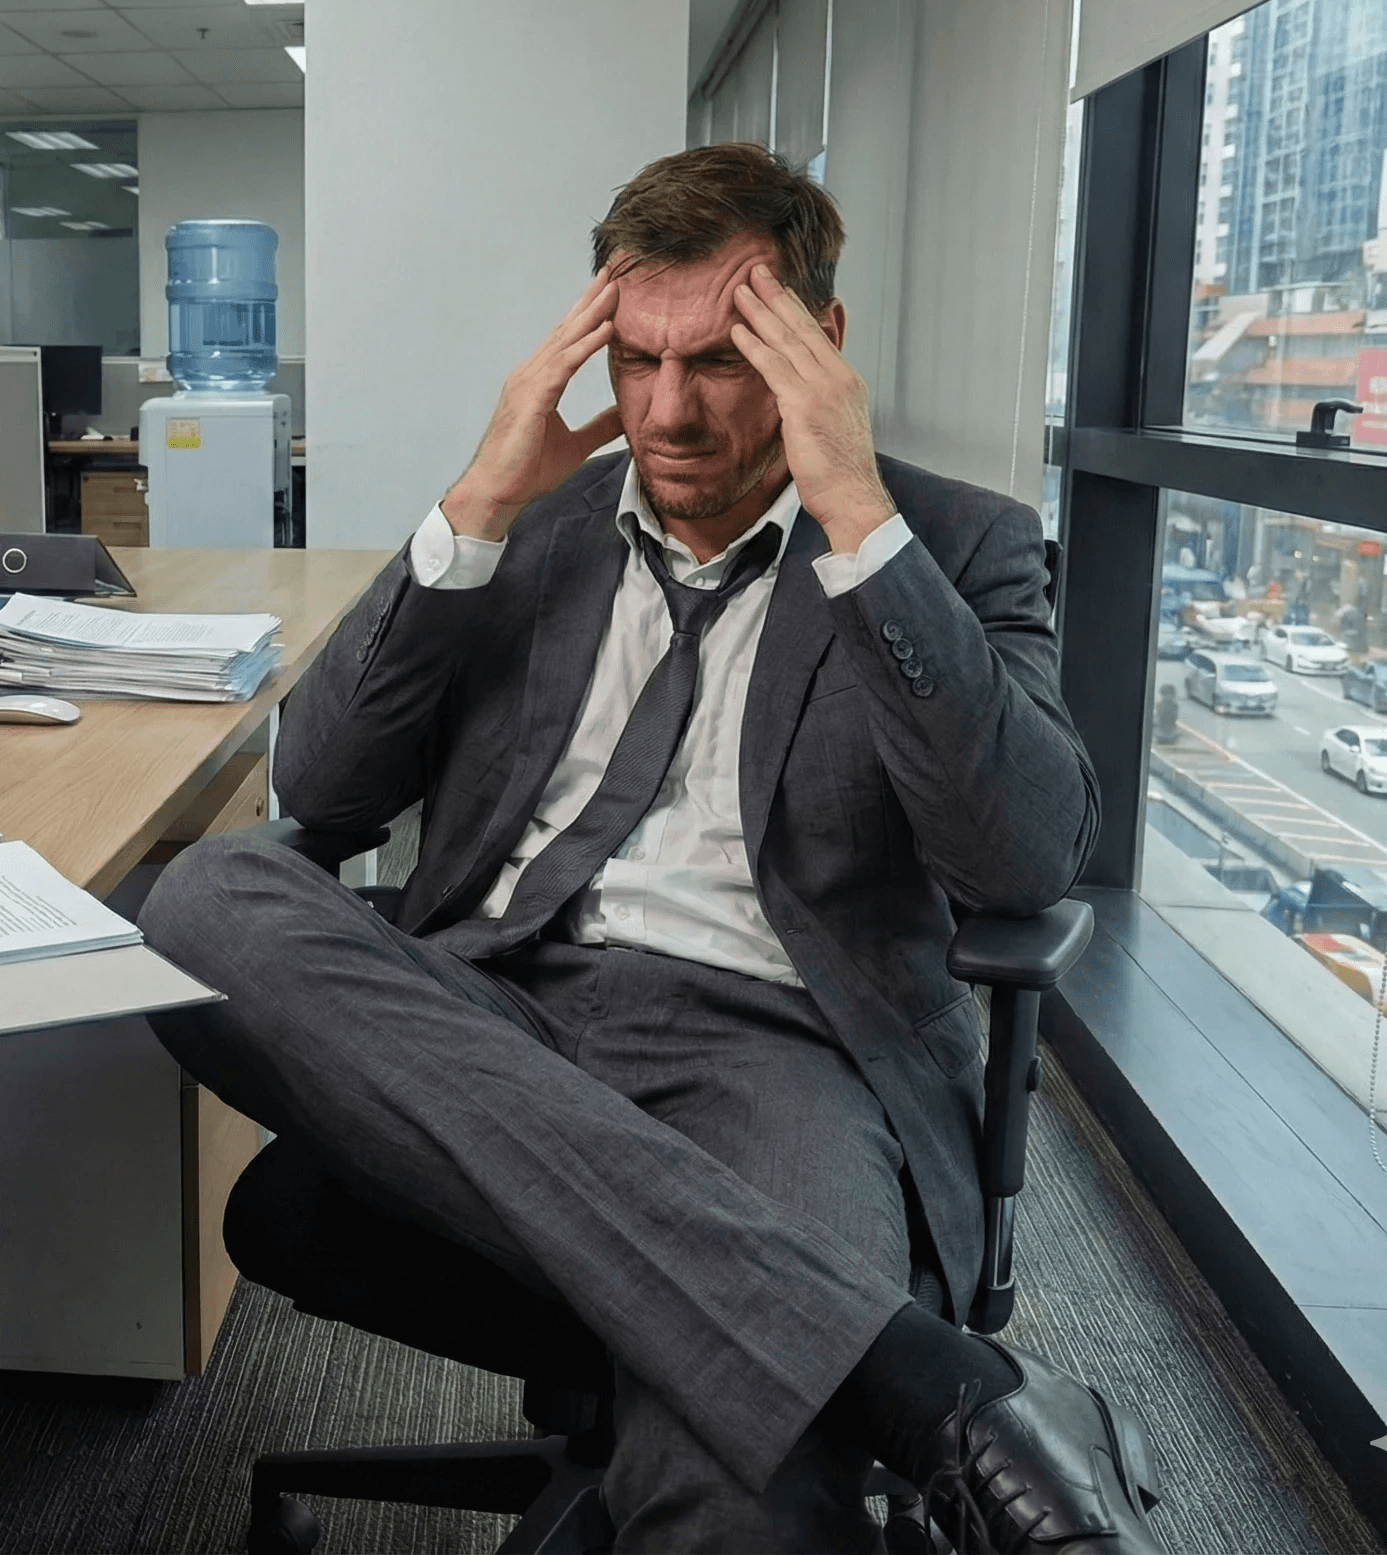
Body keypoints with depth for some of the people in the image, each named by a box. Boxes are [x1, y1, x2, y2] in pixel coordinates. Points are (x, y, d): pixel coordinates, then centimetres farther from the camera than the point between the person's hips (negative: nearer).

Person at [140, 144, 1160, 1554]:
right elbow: (318, 787, 10)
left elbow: (1029, 859, -7)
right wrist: (479, 509, 0)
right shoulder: (533, 525, 19)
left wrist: (858, 517, -12)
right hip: (488, 1014, 7)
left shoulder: (958, 544, 10)